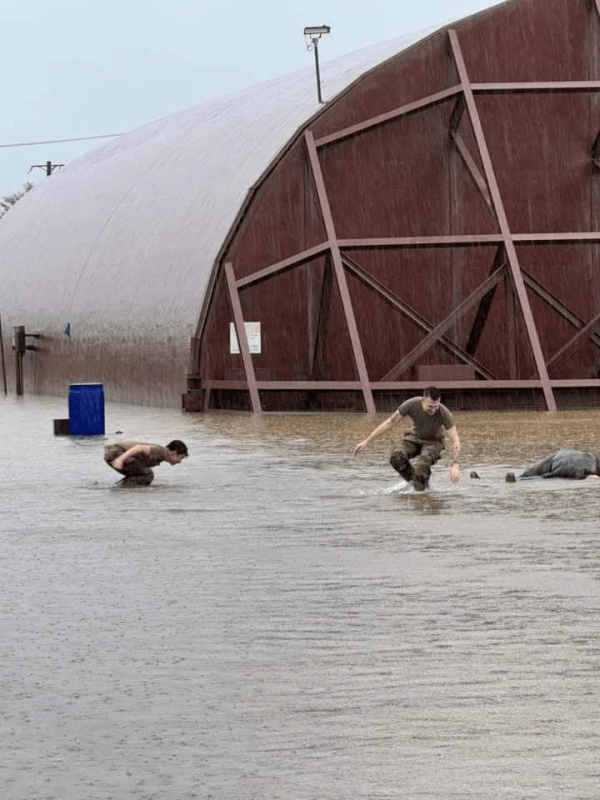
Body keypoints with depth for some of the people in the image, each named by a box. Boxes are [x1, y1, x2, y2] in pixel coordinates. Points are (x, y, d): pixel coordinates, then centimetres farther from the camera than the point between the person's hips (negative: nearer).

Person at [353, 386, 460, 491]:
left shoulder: (444, 414, -31)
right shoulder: (411, 405, -27)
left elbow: (455, 440, -27)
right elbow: (389, 423, -20)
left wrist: (455, 465, -40)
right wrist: (366, 441, -19)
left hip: (433, 442, -3)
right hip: (414, 438, 3)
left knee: (421, 467, -34)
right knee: (396, 458, -28)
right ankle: (411, 480, 3)